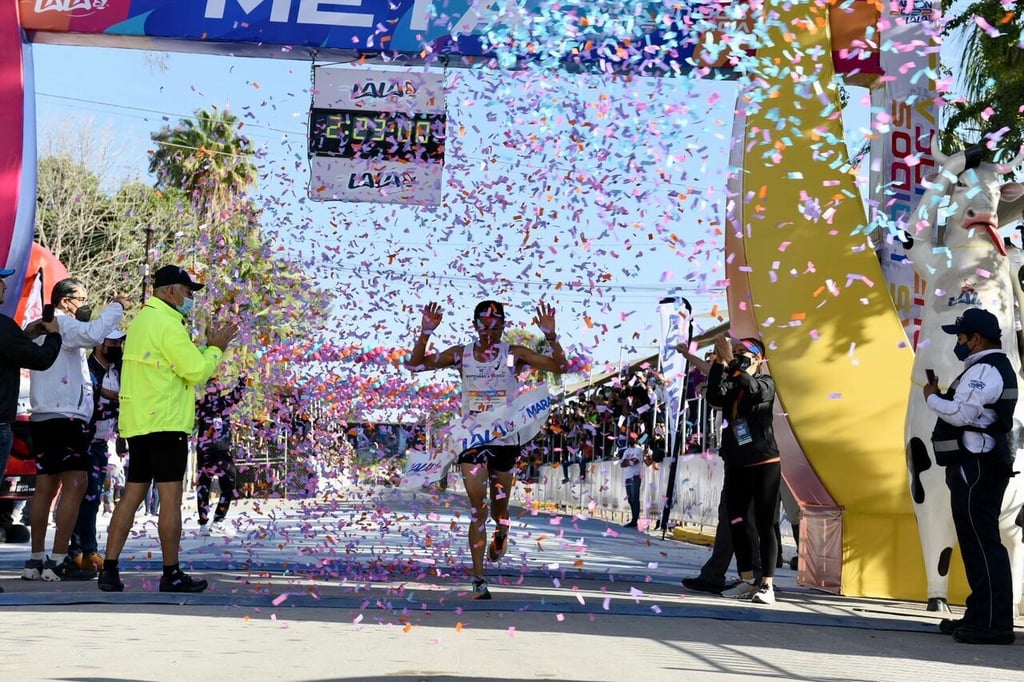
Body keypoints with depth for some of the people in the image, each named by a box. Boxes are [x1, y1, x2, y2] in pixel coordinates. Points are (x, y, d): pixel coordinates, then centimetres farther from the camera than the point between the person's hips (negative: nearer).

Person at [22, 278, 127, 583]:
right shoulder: (61, 323, -9)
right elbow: (92, 334, -28)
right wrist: (117, 306, -16)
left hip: (44, 418, 11)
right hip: (64, 417, -11)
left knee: (46, 486, 10)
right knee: (75, 484, -12)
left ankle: (36, 559, 12)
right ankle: (59, 561, -16)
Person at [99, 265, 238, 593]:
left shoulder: (142, 320, 19)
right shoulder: (168, 323, -12)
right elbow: (197, 371, -14)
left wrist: (208, 347, 17)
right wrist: (216, 348, 1)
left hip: (138, 423, 9)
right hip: (165, 423, -9)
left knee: (132, 495, 8)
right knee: (170, 497, -5)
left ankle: (110, 570, 5)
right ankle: (172, 575, -2)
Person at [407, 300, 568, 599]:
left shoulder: (514, 354, -2)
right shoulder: (461, 355, 1)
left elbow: (560, 366, -8)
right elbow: (415, 365, -1)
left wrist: (551, 336, -23)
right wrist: (425, 333, -15)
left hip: (506, 441, 0)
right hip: (472, 439, 0)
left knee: (499, 508, 12)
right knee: (478, 511, -5)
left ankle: (501, 533, 49)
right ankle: (479, 582, -2)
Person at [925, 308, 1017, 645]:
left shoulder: (984, 370, -14)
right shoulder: (994, 367, 21)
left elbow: (961, 414, -23)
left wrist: (932, 397, -8)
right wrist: (942, 397, 7)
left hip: (976, 467, -11)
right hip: (981, 465, 11)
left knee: (981, 542, -11)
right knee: (978, 542, 14)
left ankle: (994, 623, -11)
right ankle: (979, 616, 20)